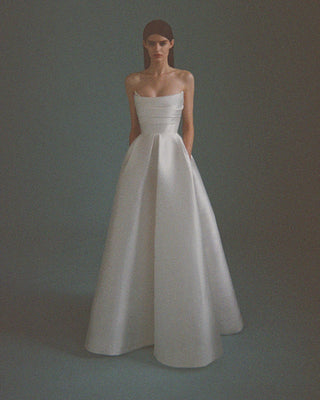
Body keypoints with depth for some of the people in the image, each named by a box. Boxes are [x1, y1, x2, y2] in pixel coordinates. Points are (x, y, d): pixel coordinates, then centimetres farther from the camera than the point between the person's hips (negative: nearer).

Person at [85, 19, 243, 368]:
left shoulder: (185, 78, 4)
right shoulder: (133, 81, 8)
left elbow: (189, 125, 5)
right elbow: (134, 127, 13)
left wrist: (184, 163, -5)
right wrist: (130, 165, 9)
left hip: (174, 155, -1)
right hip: (141, 159, 2)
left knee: (179, 238, 1)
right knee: (136, 238, 4)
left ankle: (181, 320, 20)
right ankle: (136, 313, 22)